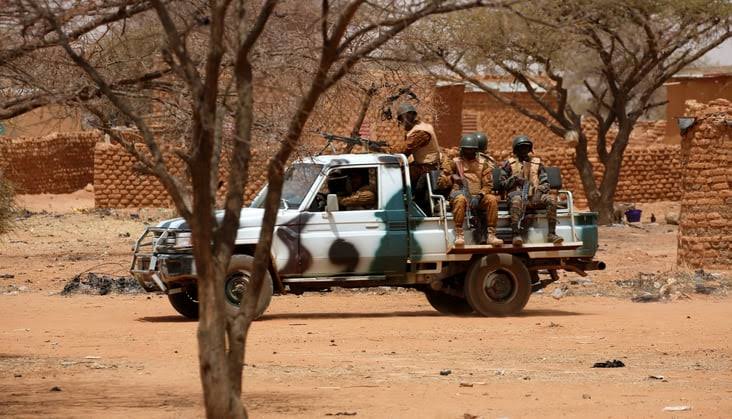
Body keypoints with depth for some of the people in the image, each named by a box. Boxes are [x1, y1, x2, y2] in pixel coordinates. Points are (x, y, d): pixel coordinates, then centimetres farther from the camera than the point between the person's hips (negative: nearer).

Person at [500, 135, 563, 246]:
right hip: (517, 193, -3)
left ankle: (551, 234, -31)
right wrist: (514, 179, -6)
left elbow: (545, 183, 17)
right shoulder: (509, 164, 16)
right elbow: (503, 184, 12)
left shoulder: (537, 163, 22)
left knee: (551, 199, -28)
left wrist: (540, 190, -4)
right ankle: (516, 235, -50)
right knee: (516, 201, -41)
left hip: (534, 195, 3)